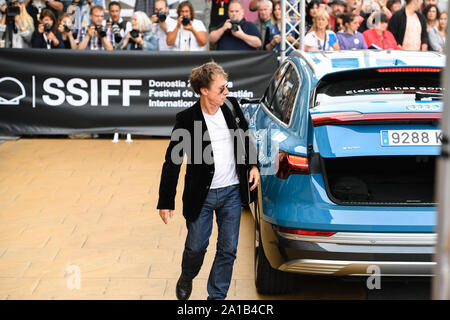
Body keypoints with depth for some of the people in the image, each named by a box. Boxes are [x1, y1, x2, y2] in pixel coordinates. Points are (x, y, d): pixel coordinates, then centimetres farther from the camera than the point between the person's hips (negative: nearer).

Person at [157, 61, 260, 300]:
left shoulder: (232, 107, -3)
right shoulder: (187, 119, -15)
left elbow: (245, 137, 18)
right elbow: (172, 162, -10)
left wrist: (253, 166, 9)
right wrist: (166, 202, -10)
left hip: (232, 192, 3)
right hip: (202, 195, -3)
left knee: (228, 250, 6)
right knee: (196, 247, 9)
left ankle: (217, 296, 21)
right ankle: (186, 277, 42)